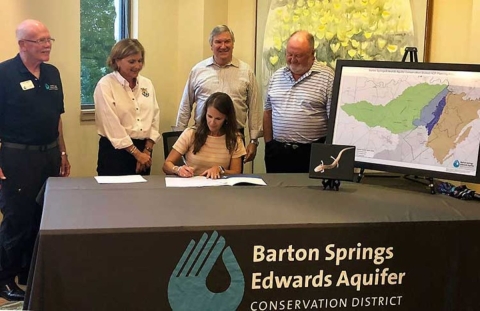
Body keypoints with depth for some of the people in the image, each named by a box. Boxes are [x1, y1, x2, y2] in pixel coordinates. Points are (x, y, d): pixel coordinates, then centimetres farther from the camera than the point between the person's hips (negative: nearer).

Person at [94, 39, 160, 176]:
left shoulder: (147, 84, 8)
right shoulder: (105, 85, -9)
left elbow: (154, 119, 8)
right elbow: (112, 126, -15)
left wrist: (147, 150, -3)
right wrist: (137, 153, -14)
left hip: (143, 149, 5)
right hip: (116, 151, -5)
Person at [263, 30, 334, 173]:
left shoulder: (327, 77, -5)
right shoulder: (277, 76, 11)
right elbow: (268, 112, 15)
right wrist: (269, 144, 9)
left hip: (312, 153, -4)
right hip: (277, 152, 5)